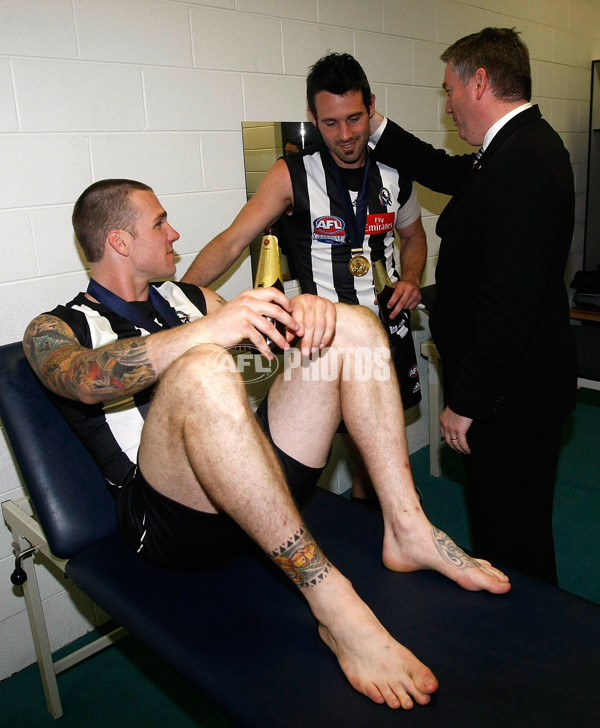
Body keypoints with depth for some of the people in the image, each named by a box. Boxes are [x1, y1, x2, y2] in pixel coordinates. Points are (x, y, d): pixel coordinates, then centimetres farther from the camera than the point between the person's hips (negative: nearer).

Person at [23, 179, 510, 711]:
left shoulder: (187, 299, 24)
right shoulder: (55, 329, 6)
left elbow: (263, 326, 13)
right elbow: (87, 379, -18)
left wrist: (302, 309, -11)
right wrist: (206, 330, -34)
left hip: (263, 482, 6)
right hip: (169, 515, -5)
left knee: (350, 325, -2)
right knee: (202, 369, -35)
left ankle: (407, 529, -10)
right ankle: (332, 604, -32)